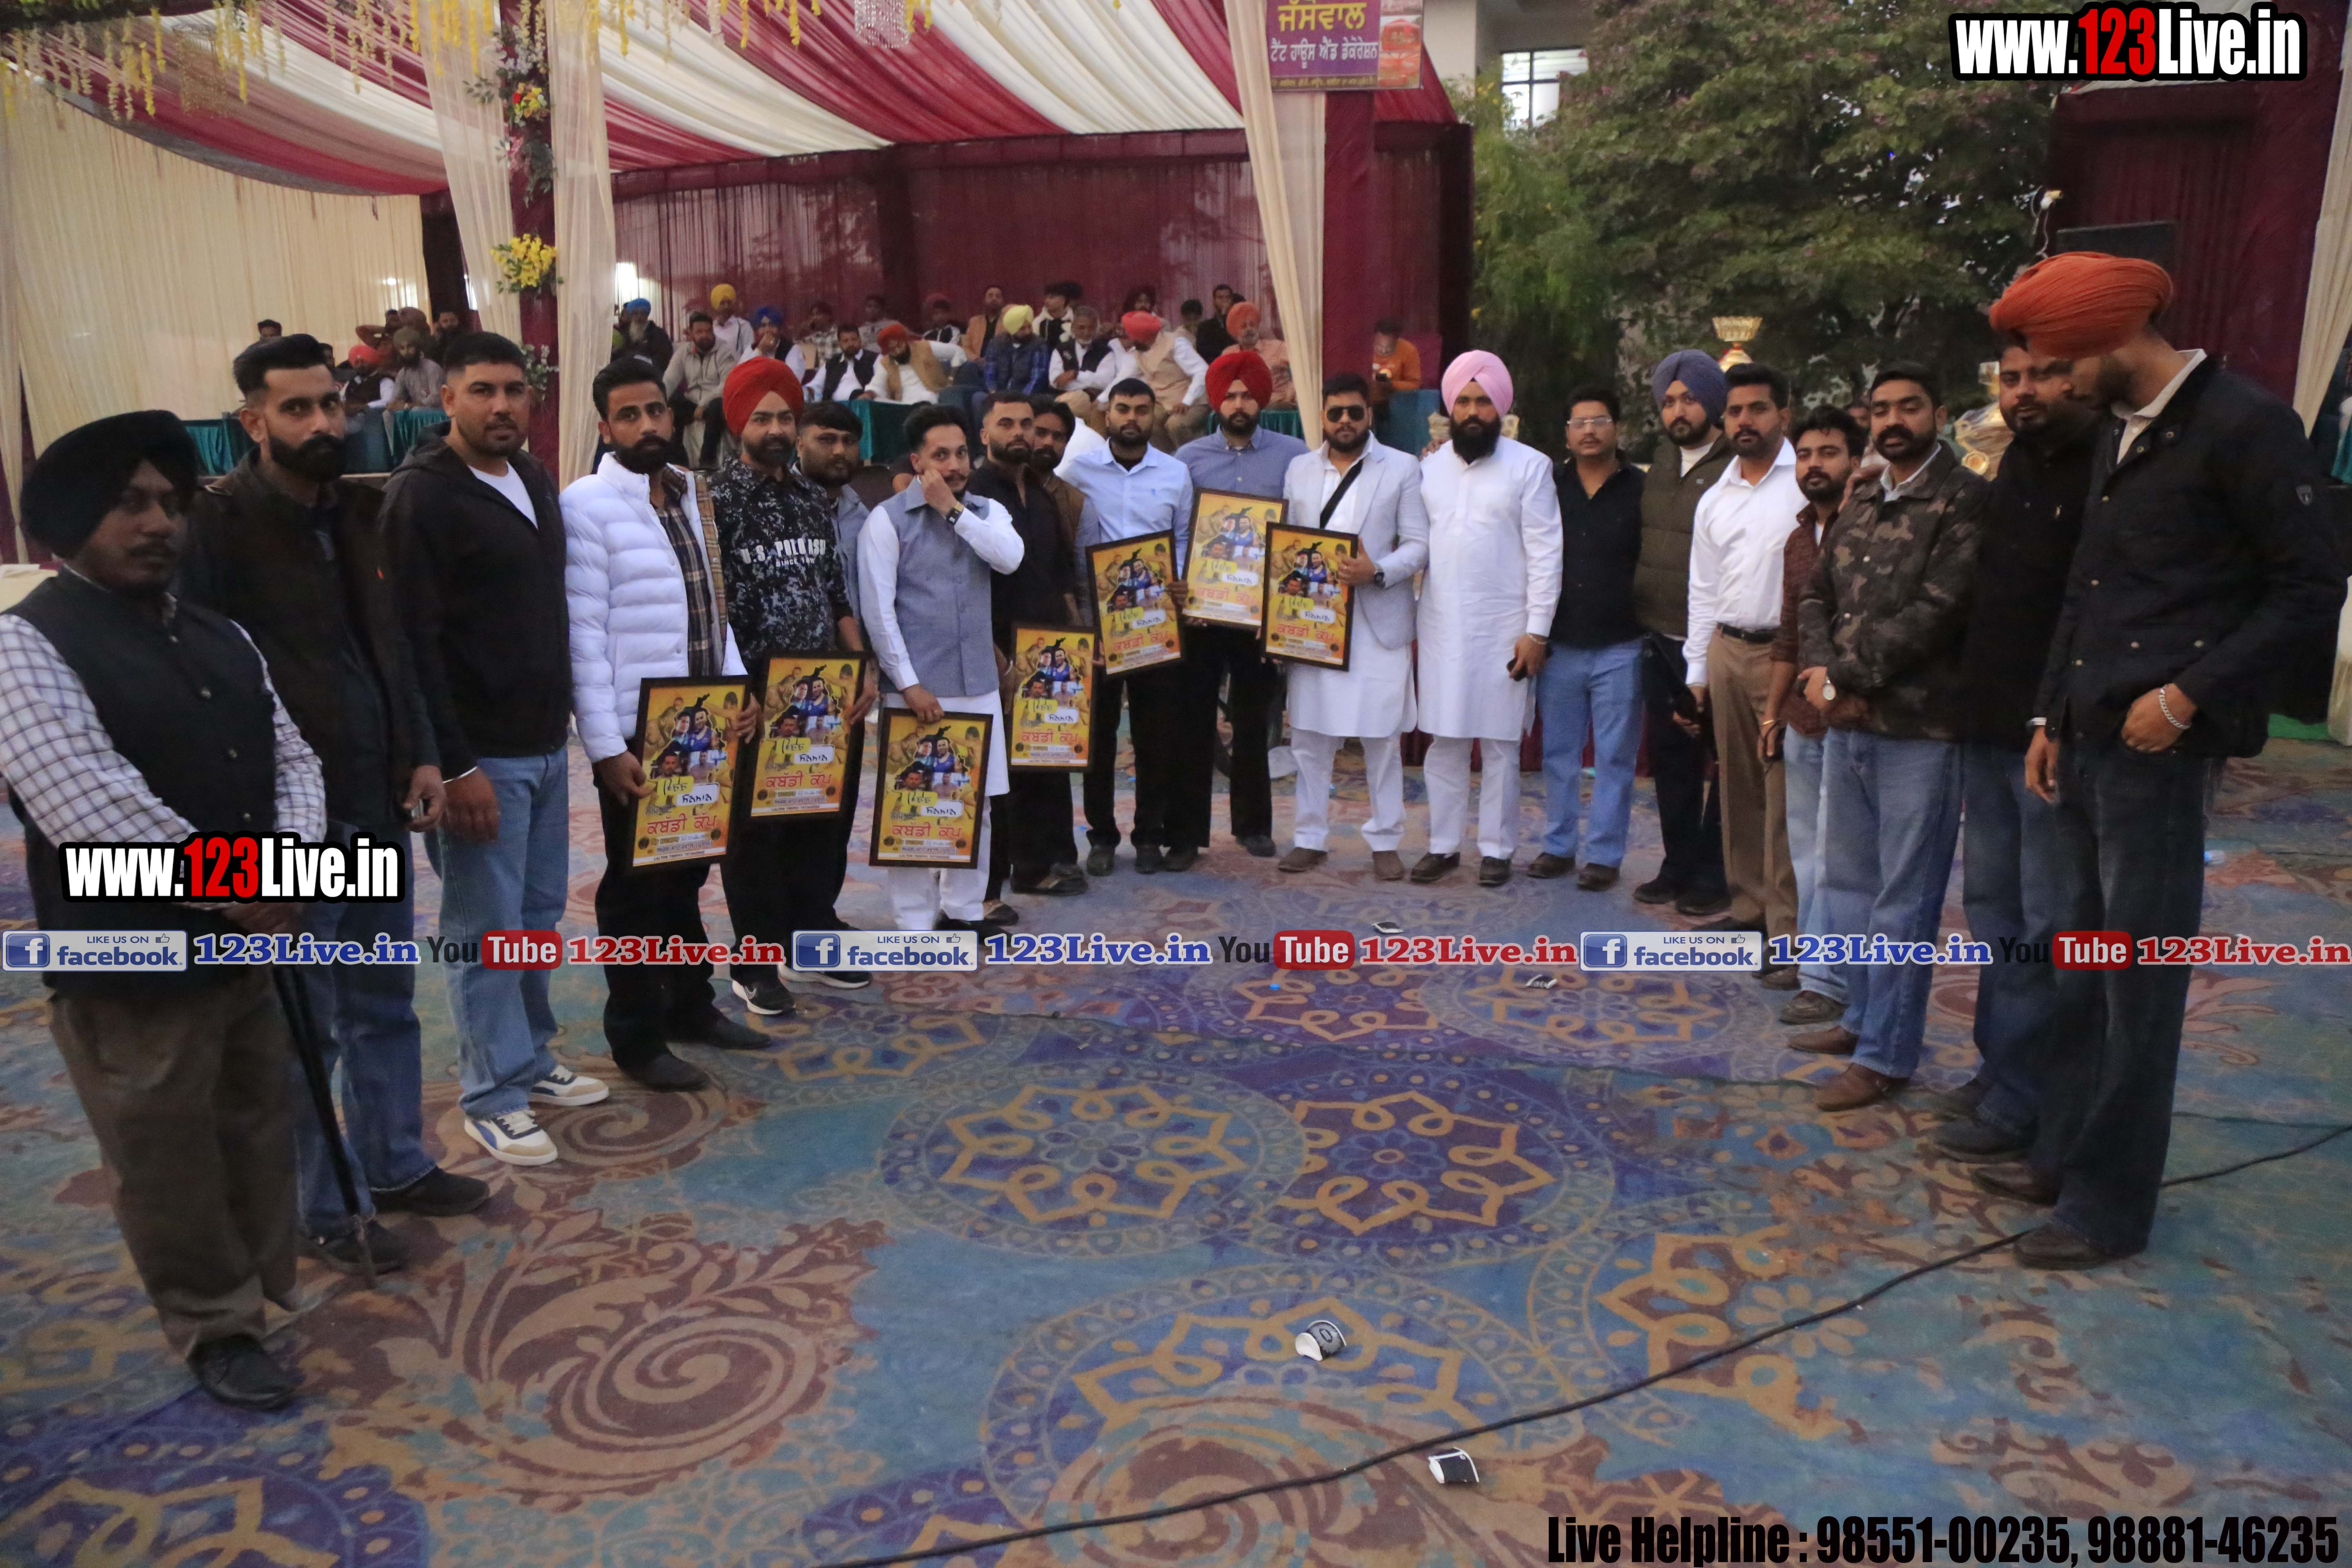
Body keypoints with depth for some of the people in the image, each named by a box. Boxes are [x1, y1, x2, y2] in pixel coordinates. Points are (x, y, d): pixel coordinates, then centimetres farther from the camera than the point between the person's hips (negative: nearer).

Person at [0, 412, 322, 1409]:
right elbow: (88, 806, -23)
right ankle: (214, 1328, 26)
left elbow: (291, 754, 10)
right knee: (166, 1161, 8)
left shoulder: (219, 637, 10)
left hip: (243, 942, 7)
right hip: (127, 964, -7)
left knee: (258, 1128, 20)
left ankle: (269, 1285, 39)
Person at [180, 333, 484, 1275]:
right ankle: (318, 1213, 20)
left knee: (385, 1001, 18)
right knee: (305, 1026, 5)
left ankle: (396, 1167, 33)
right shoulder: (216, 525, -13)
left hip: (376, 804, 7)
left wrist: (419, 757, 8)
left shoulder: (354, 514, 10)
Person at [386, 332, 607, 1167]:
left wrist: (562, 716, 15)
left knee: (539, 913, 16)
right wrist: (455, 766, -19)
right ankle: (492, 1096, 15)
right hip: (479, 754, -7)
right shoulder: (422, 496, -14)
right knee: (485, 928, 2)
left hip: (546, 743, 8)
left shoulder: (533, 478, 10)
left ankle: (530, 1057, 32)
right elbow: (415, 644, -17)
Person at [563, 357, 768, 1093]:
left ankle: (691, 1006, 33)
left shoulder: (690, 494, 10)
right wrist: (606, 746, -19)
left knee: (689, 872, 18)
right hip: (637, 732, -6)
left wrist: (740, 693, 6)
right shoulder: (587, 504, -12)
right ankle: (637, 1037, 19)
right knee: (638, 885, 5)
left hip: (703, 724, 6)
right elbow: (584, 636, -16)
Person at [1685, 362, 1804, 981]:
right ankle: (1751, 905, 23)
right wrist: (1697, 669, 15)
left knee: (1786, 795, -7)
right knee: (1738, 786, 11)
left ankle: (1790, 932, -2)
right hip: (1727, 650, 6)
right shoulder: (1714, 500, 16)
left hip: (1788, 651, -6)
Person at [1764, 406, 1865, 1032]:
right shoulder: (1797, 538, 16)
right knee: (1806, 850, 14)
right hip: (1803, 720, 8)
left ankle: (1827, 981, 2)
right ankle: (1811, 956, 25)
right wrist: (1773, 710, 22)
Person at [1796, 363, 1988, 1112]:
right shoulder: (1859, 504, 15)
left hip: (1919, 730, -7)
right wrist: (1820, 672, -7)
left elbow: (1937, 611, -17)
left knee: (1902, 900, 0)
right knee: (1848, 882, 17)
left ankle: (1886, 1054, 8)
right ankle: (1864, 1017, 32)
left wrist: (1844, 675, -14)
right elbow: (1817, 596, 12)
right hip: (1847, 725, 7)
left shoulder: (1965, 501, -8)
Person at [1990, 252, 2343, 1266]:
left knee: (2139, 981, -1)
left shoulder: (2243, 426, -9)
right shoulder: (2118, 436, 15)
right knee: (2085, 962, 13)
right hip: (2088, 739, 8)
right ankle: (2063, 1157, 24)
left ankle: (2110, 1206, 8)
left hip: (2158, 747, -8)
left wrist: (2188, 696, -16)